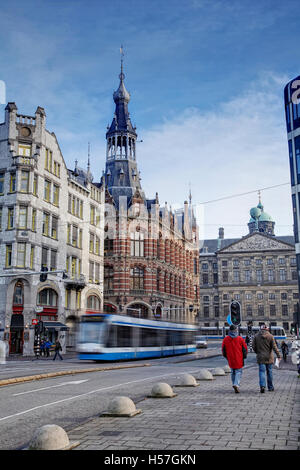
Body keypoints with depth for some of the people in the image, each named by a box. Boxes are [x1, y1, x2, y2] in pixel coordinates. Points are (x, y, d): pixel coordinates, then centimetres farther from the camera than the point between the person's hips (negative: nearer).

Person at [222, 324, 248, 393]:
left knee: (233, 372, 17)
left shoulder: (225, 339, -3)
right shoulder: (240, 338, -7)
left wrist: (226, 357, 20)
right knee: (238, 371, 3)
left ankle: (235, 385, 18)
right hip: (239, 359, -2)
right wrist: (244, 356, 14)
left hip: (230, 359, 2)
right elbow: (245, 349, -3)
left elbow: (223, 350, 3)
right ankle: (236, 384, -16)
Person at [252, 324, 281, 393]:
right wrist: (278, 355, -6)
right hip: (269, 357, 0)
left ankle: (262, 386, -22)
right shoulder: (270, 336, -4)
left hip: (260, 357, 0)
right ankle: (270, 387, 21)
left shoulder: (256, 336, -1)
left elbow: (253, 346, 1)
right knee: (269, 372, 12)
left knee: (262, 372, -2)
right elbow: (274, 347, -8)